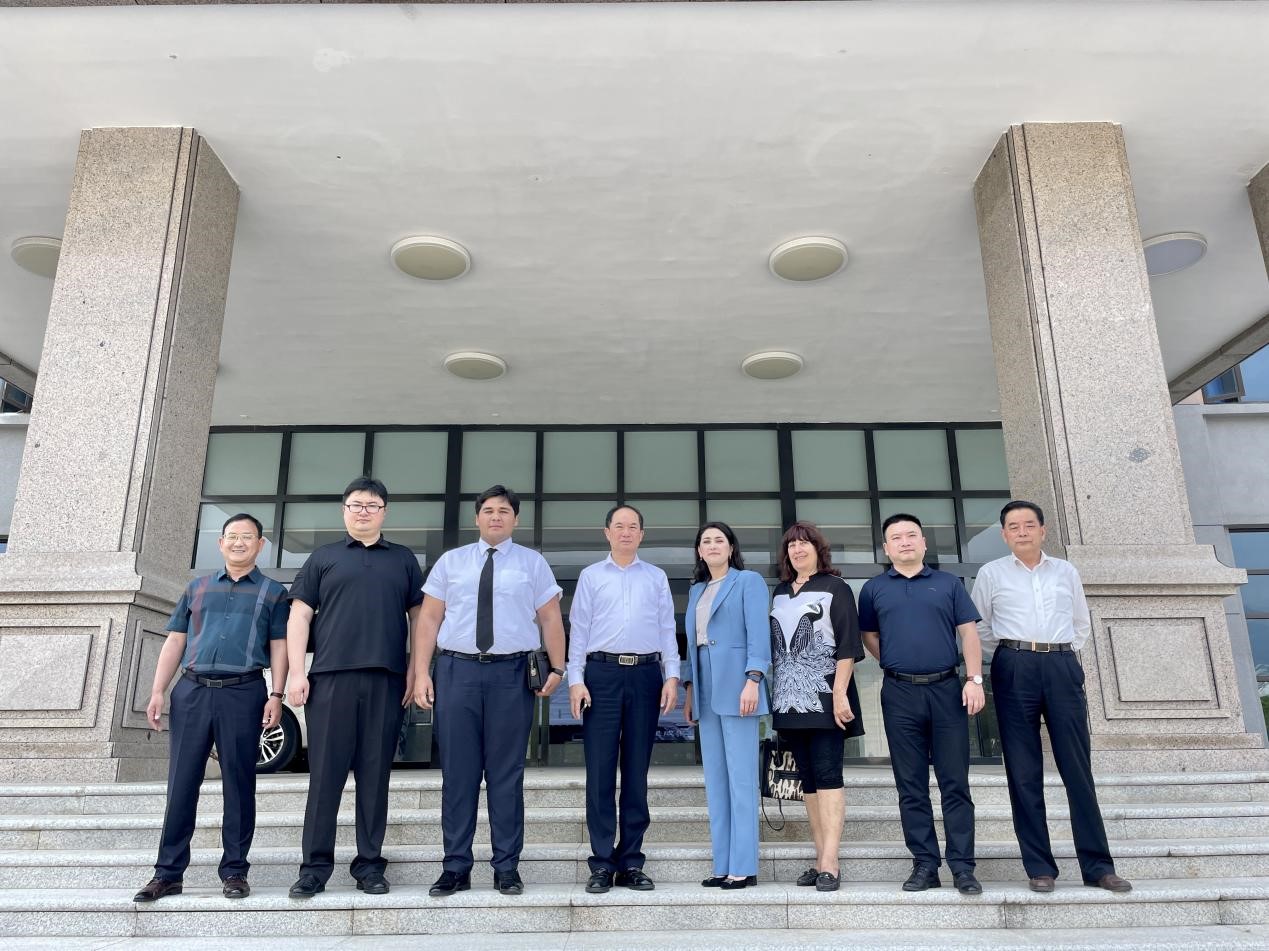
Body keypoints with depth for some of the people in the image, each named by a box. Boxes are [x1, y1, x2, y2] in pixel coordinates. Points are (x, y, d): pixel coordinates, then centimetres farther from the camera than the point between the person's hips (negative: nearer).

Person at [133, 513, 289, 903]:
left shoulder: (273, 592, 10)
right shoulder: (197, 588, 17)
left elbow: (278, 647, 4)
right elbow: (175, 641, 14)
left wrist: (276, 695, -6)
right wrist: (158, 690, 4)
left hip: (243, 693, -2)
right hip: (191, 691, 2)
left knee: (238, 783, 1)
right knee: (181, 782, 3)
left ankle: (234, 871, 9)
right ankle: (168, 872, 12)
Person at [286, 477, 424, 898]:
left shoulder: (403, 560, 16)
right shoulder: (323, 558, 14)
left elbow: (420, 617, 13)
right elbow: (300, 616, 9)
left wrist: (416, 670, 2)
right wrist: (297, 672, -2)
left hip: (386, 679, 1)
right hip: (330, 677, 0)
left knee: (375, 774, 4)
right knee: (325, 772, 1)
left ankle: (370, 865, 13)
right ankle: (316, 866, 9)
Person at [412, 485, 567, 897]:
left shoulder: (533, 563, 9)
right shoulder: (450, 562, 11)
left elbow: (550, 619, 6)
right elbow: (428, 619, 8)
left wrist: (557, 668, -5)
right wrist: (421, 672, -1)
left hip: (510, 673, -1)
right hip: (457, 670, 1)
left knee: (507, 774, 4)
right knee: (458, 772, 5)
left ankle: (507, 869, 14)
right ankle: (456, 868, 15)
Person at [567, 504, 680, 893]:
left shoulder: (657, 577, 14)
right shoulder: (591, 576, 10)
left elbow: (667, 630, 9)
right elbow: (578, 629, 5)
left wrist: (671, 676, -1)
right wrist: (575, 680, -4)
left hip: (646, 674, 1)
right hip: (602, 674, -1)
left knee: (637, 769, 6)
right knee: (600, 769, 0)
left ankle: (631, 862, 14)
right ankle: (602, 863, 7)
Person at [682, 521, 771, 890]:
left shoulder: (749, 581, 0)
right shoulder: (696, 590, 19)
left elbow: (758, 634, -9)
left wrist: (753, 680, -19)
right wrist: (689, 688, 14)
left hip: (735, 686, -7)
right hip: (706, 691, 7)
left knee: (741, 777, -5)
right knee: (714, 780, 7)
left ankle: (743, 867, 1)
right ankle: (722, 865, 13)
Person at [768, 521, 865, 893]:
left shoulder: (835, 588, 0)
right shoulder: (780, 592, 16)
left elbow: (847, 644, -8)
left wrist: (840, 692, -16)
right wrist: (774, 690, 13)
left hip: (823, 695, -6)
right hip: (790, 698, 6)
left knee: (827, 774, -9)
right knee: (807, 778, 7)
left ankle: (830, 863, -9)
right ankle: (821, 859, 13)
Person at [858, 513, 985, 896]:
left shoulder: (948, 583, 9)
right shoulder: (874, 589, 9)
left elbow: (968, 633, 3)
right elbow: (869, 636, 18)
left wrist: (974, 680, -7)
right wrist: (896, 664, 7)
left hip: (946, 690, 0)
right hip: (899, 694, 1)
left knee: (955, 783, 1)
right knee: (911, 786, 4)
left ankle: (963, 867, 7)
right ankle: (924, 864, 12)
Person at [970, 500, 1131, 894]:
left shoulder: (1066, 571, 13)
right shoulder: (991, 573, 7)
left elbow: (1082, 623, 22)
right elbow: (980, 627, 13)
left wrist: (1063, 655, 12)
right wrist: (1010, 653, 9)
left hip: (1063, 667, 2)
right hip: (1014, 670, -1)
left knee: (1078, 768, 1)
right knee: (1024, 772, 0)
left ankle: (1097, 865, 9)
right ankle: (1039, 867, 7)